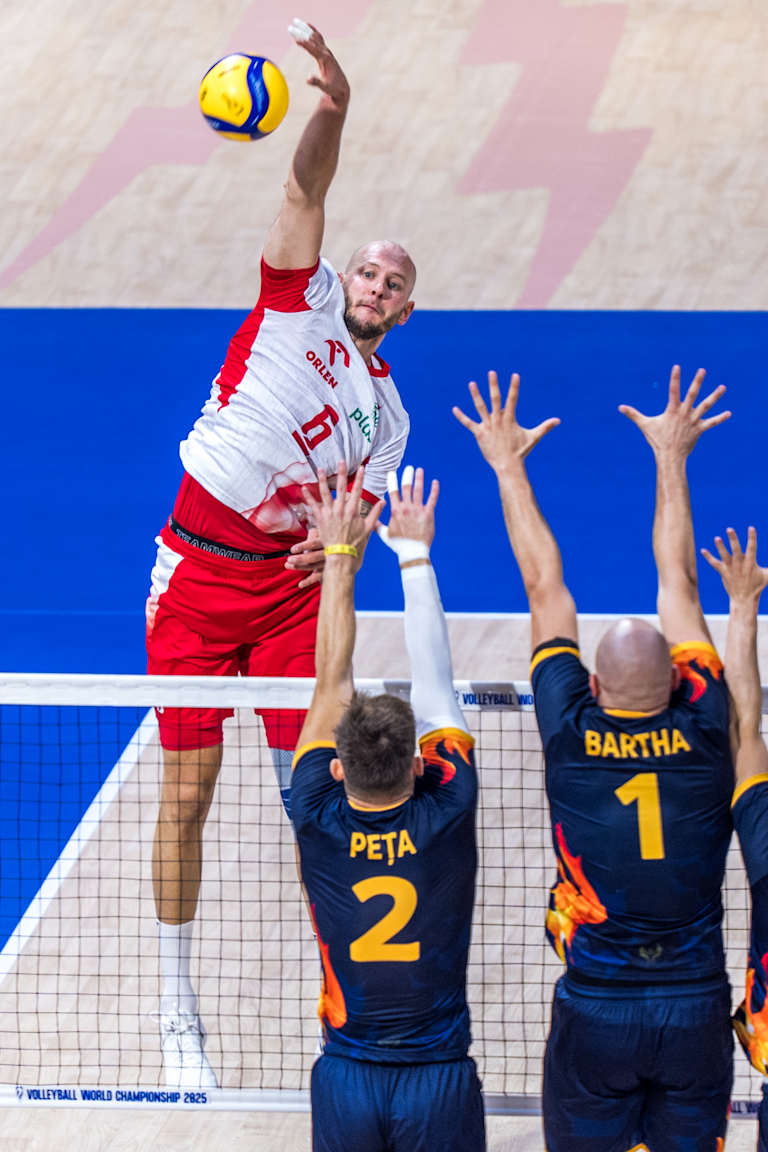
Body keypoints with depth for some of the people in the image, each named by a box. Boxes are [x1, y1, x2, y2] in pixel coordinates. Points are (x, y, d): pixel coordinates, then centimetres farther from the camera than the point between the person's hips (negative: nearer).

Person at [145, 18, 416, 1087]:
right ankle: (178, 1009, 10)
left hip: (290, 581, 3)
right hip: (197, 571, -3)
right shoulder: (304, 298, 6)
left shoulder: (387, 417, 14)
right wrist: (332, 108, -26)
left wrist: (336, 541, -15)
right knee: (189, 791, -2)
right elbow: (305, 192, -8)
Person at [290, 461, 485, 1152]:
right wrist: (415, 555, 8)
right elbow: (437, 686, 0)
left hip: (345, 1080, 1)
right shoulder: (447, 815, -12)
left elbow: (333, 686, 1)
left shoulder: (319, 823, -10)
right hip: (440, 1079, -1)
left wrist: (341, 561, 9)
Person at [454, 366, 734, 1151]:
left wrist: (508, 466, 14)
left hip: (595, 1010, -1)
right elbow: (678, 583, 6)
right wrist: (671, 458, 16)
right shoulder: (703, 734, -5)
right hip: (696, 1006, 1)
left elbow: (544, 590, 4)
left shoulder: (572, 738, -6)